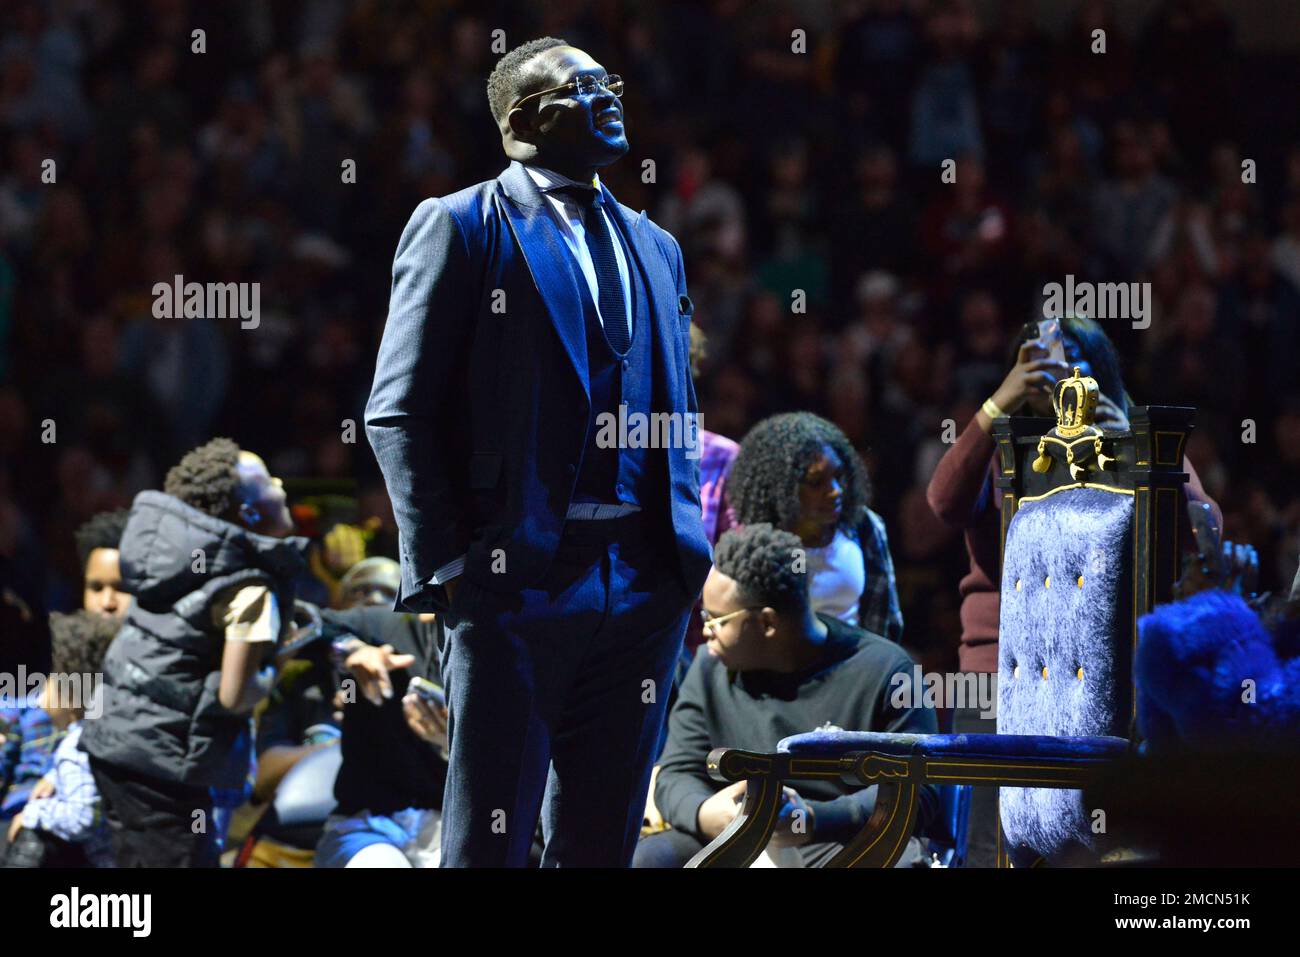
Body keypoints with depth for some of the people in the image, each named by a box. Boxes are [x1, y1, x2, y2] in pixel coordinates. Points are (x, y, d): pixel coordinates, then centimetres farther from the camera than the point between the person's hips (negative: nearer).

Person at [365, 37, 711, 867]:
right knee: (486, 844, -4)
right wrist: (447, 566, -11)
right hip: (515, 582, -5)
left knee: (602, 845, 7)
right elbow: (400, 413, -4)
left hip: (643, 588, 6)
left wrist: (686, 550, 10)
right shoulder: (459, 228, 1)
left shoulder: (656, 249, 20)